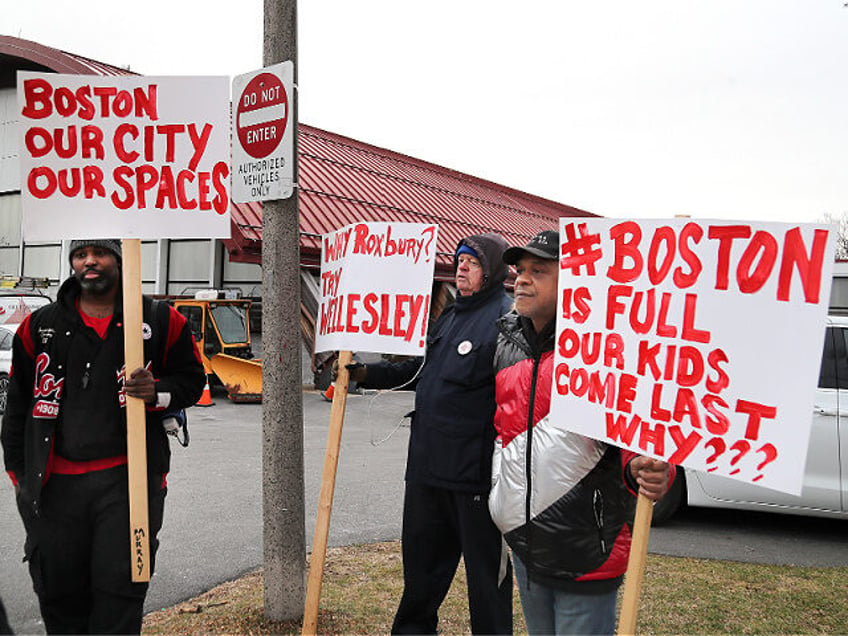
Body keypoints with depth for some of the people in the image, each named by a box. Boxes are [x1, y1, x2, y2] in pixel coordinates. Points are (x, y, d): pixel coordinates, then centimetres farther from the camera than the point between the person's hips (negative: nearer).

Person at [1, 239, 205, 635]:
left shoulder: (160, 320, 2)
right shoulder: (40, 326, 9)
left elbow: (191, 380, 10)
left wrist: (156, 392, -12)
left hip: (127, 481, -2)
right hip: (55, 484, 2)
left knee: (120, 588, 0)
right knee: (58, 592, 10)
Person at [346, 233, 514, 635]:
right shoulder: (450, 316, 16)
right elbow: (418, 369, 25)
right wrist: (364, 374, 16)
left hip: (476, 470, -9)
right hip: (428, 464, 9)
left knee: (486, 567, 7)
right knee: (421, 556, 22)